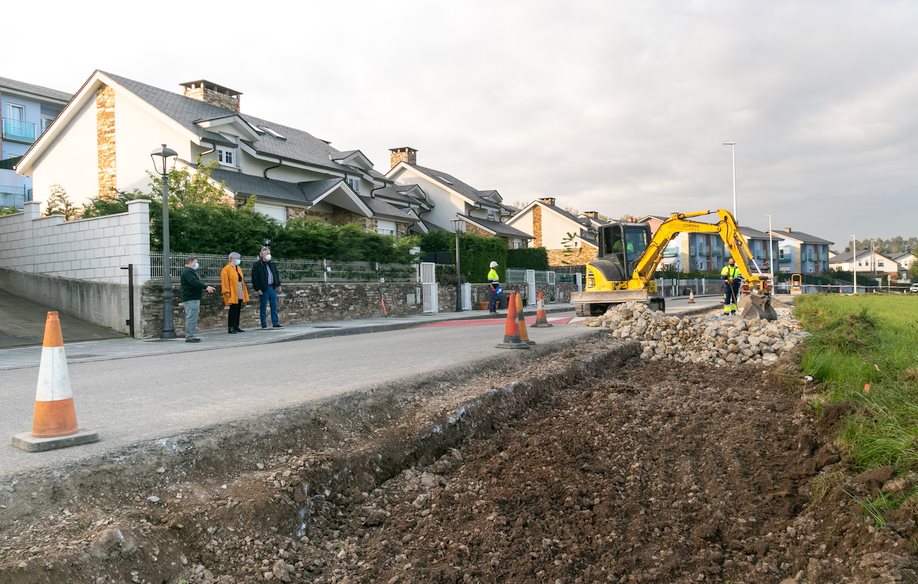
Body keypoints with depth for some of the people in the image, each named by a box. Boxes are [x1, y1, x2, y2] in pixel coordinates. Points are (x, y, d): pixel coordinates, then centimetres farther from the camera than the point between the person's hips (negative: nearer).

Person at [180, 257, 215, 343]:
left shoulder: (190, 271, 23)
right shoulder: (187, 272, -12)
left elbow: (195, 283, 27)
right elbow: (194, 282, -26)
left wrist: (205, 289, 15)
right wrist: (206, 287, -32)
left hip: (194, 298, 11)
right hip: (190, 299, -11)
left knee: (191, 318, 13)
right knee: (191, 317, -12)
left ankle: (189, 336, 18)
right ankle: (190, 337, -12)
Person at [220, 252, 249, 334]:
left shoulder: (238, 268, 17)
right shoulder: (226, 269, -9)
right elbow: (224, 281, -14)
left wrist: (244, 291, 16)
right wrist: (226, 292, -20)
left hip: (239, 295, 8)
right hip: (232, 294, -8)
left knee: (238, 310, 10)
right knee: (233, 310, -7)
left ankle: (236, 327, 17)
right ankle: (230, 328, -4)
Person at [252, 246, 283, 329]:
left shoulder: (272, 264, 13)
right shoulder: (256, 265, -6)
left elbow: (277, 275, 19)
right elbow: (254, 279, -8)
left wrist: (278, 285, 12)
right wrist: (257, 289, -13)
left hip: (273, 288, 5)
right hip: (263, 289, -5)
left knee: (274, 306, 6)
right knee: (262, 307, 3)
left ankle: (276, 323, 11)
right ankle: (264, 324, 10)